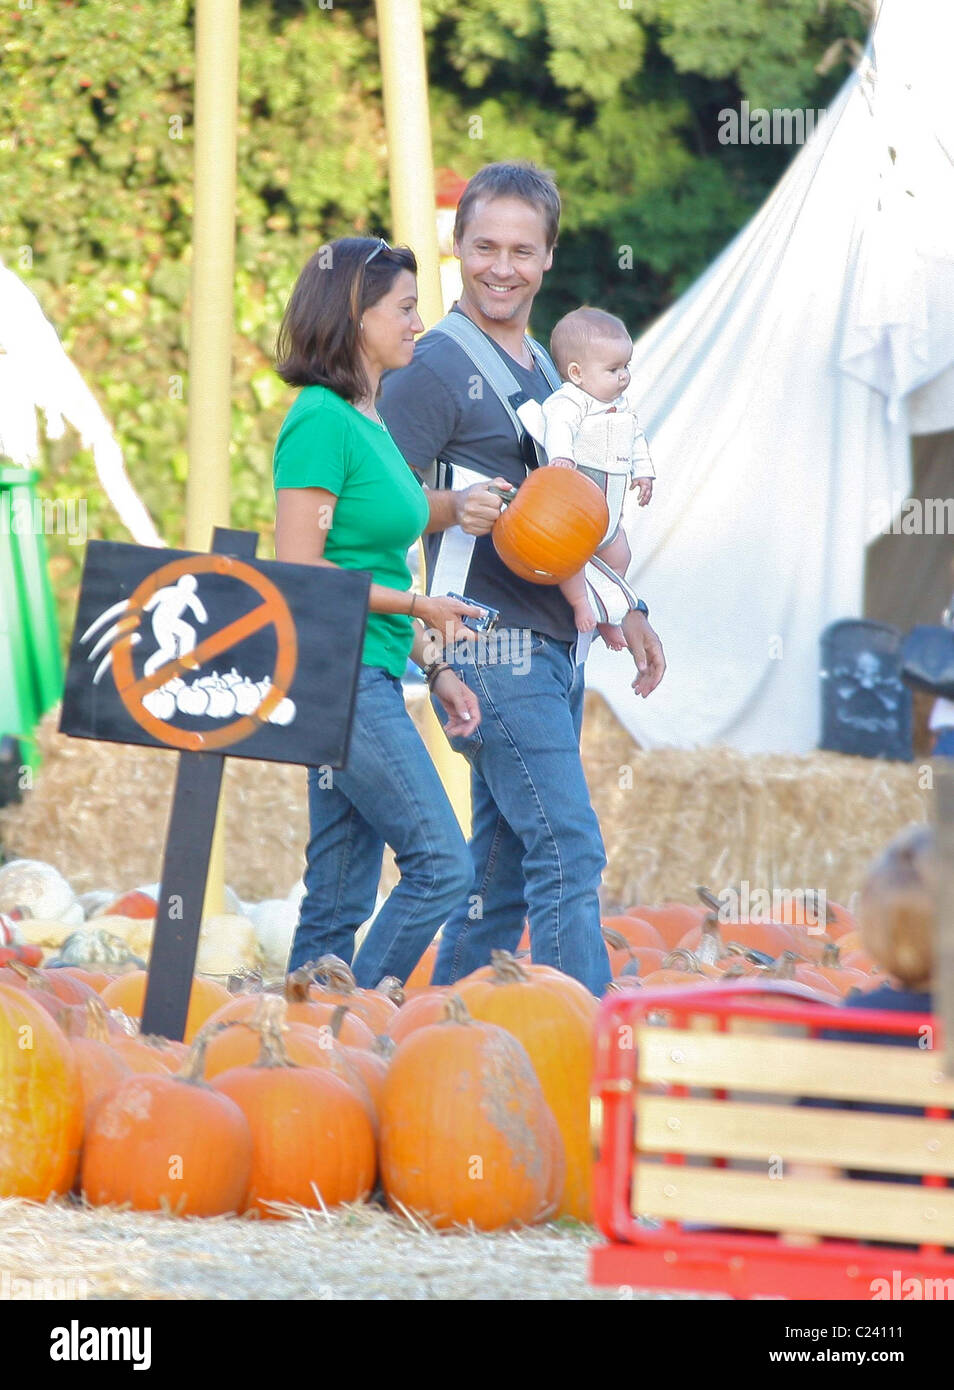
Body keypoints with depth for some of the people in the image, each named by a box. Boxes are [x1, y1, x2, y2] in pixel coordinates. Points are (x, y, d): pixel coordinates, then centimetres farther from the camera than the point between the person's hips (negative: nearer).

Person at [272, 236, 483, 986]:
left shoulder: (369, 420, 16)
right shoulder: (322, 419, -12)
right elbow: (298, 572, -16)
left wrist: (433, 666, 16)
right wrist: (419, 606, -12)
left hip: (373, 678, 9)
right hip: (339, 678, -9)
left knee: (339, 899, 8)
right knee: (442, 865, -11)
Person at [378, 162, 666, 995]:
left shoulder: (542, 368, 20)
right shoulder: (434, 369, -7)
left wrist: (626, 611, 24)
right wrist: (456, 509, -28)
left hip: (552, 641, 9)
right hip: (491, 640, -9)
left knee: (507, 865, 9)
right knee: (569, 852, -15)